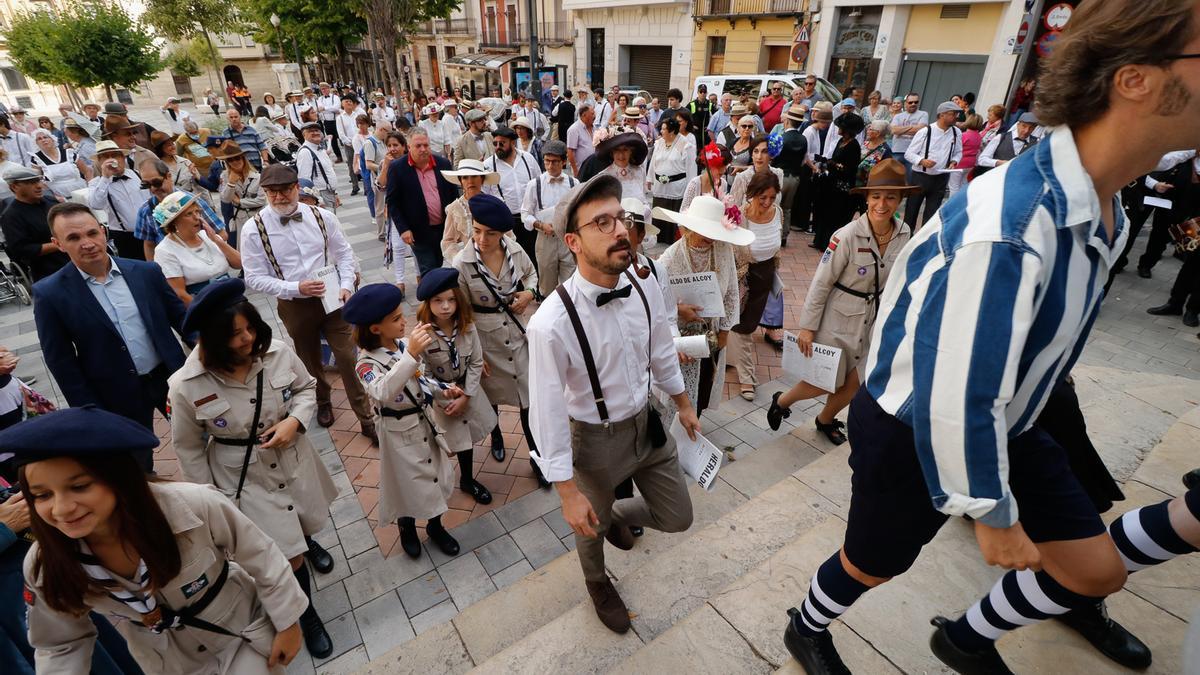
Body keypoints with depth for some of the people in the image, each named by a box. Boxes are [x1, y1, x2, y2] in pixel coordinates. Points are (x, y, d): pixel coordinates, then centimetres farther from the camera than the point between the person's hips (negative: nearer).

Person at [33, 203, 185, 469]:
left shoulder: (146, 272, -5)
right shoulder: (50, 294, -10)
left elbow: (181, 318, 3)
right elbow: (61, 362, -6)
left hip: (170, 377, 2)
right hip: (119, 398, -1)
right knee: (137, 468, 18)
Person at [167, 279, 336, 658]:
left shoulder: (276, 351, -18)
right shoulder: (187, 386, -23)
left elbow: (306, 387, 0)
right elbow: (188, 448, -8)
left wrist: (294, 421, -19)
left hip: (293, 460, 3)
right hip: (243, 478, -3)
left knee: (303, 524, 29)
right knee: (289, 558, 2)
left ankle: (306, 541, 68)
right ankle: (307, 617, 31)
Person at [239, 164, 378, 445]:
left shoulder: (322, 217, -5)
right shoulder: (254, 229, -10)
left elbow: (344, 253, 4)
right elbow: (254, 278, -8)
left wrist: (346, 285, -11)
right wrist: (296, 288, -20)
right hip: (294, 305, 0)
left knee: (349, 359, 0)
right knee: (310, 361, 19)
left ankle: (367, 419, 13)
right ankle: (322, 403, 48)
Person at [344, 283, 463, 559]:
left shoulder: (405, 344, -6)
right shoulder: (367, 363, -23)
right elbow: (382, 393, -45)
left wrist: (443, 390, -5)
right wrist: (411, 355, -53)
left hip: (425, 420, 5)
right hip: (400, 430, -5)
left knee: (435, 473, 17)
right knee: (408, 481, 12)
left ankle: (435, 525, 41)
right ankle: (406, 528, 42)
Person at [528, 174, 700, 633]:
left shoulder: (644, 287, -15)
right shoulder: (552, 324, -32)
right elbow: (548, 413, -24)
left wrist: (683, 404, 16)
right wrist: (567, 492, -17)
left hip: (647, 422, 5)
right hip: (595, 439, -4)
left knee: (677, 518, 18)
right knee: (590, 525, 24)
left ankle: (617, 515, 51)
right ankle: (597, 583, 60)